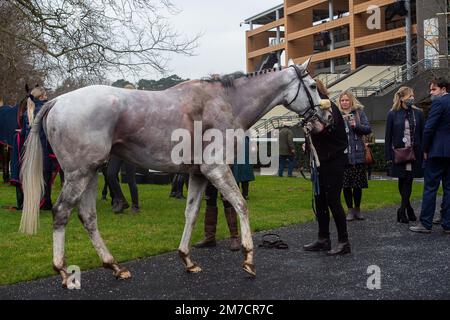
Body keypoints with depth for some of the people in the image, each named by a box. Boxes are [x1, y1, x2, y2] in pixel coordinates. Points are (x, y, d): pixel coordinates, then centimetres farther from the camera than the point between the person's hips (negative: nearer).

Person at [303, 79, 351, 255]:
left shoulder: (329, 108, -13)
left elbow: (326, 129, -32)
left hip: (334, 161, -9)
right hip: (322, 162, 9)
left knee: (333, 200, -8)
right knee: (320, 200, 10)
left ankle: (344, 242, 0)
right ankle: (323, 239, 19)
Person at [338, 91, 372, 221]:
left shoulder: (359, 112, 6)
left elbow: (368, 129, 1)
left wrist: (356, 125, -13)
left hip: (357, 153, 0)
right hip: (342, 153, 0)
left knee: (358, 183, 5)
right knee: (346, 184, 3)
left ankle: (357, 209, 20)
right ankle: (350, 210, 14)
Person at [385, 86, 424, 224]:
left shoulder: (418, 113, 4)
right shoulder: (393, 114, 0)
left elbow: (422, 134, 5)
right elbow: (388, 136, 1)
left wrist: (423, 153, -1)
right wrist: (388, 156, -3)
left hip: (414, 153, 0)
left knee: (409, 180, -4)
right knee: (402, 180, 7)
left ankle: (402, 210, 1)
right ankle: (408, 208, 21)